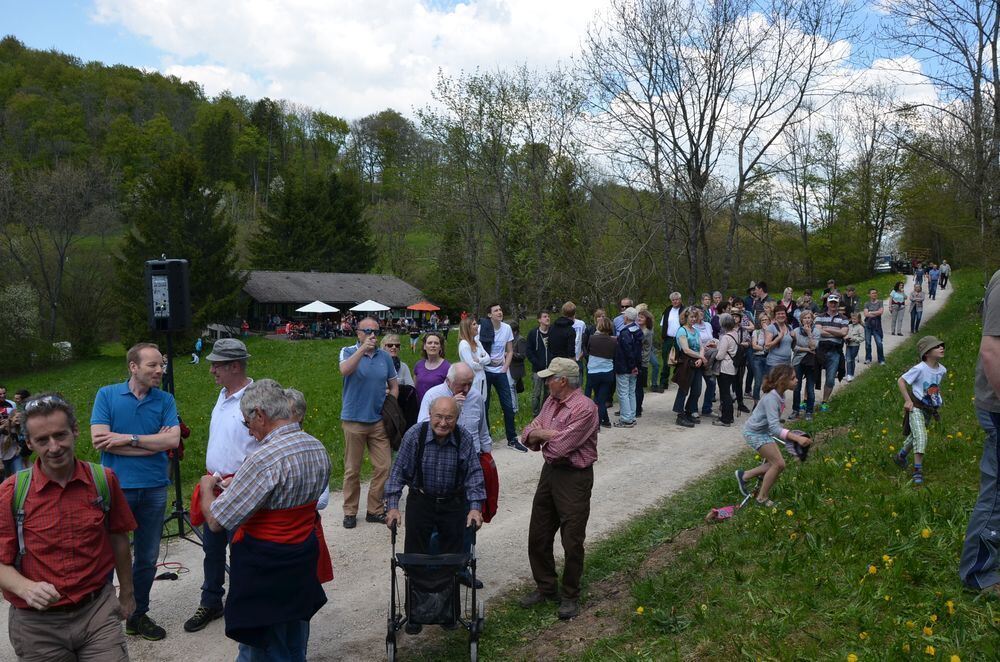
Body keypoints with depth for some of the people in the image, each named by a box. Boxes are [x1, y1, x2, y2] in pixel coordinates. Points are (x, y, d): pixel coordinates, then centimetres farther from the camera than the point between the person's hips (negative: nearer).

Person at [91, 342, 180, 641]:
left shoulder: (165, 400, 3)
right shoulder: (107, 394, -3)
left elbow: (173, 440, -9)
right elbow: (99, 439, -13)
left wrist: (127, 439, -14)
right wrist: (152, 443, -12)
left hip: (154, 489, 3)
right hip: (117, 486, -2)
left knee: (147, 558, 12)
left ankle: (138, 615, 28)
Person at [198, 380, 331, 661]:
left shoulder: (264, 459, -26)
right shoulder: (317, 447, 0)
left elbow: (216, 522, -22)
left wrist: (207, 487, -2)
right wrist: (238, 484, 16)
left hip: (265, 569, -8)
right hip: (305, 562, 8)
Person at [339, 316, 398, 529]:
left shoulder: (385, 356, 6)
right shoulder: (349, 352, -4)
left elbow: (394, 385, 14)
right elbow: (345, 370, -27)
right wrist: (363, 348, -32)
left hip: (379, 421, 3)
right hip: (354, 420, -3)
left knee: (384, 467, 3)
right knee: (352, 469, 6)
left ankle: (375, 510, 17)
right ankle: (350, 512, 18)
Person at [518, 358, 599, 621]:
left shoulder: (584, 408, -20)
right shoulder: (551, 402, 7)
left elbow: (559, 447, -25)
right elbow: (527, 434, 6)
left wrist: (540, 433, -6)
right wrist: (550, 434, -14)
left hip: (574, 478, -8)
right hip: (550, 471, 8)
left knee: (572, 542, 2)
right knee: (538, 536, 14)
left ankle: (570, 596, 20)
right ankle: (545, 588, 31)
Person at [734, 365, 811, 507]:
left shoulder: (780, 394, -3)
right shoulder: (772, 398, -31)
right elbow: (775, 428, -37)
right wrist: (797, 438, -45)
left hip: (764, 431, 9)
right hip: (754, 433, -9)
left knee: (774, 463, 9)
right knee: (779, 464, -9)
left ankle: (744, 476, 25)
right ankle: (762, 498, 7)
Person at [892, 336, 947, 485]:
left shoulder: (942, 370, -1)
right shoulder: (920, 369, -21)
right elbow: (901, 381, -15)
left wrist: (938, 400, 12)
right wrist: (907, 400, -17)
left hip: (930, 410, 7)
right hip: (916, 407, -7)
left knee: (915, 436, 19)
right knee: (921, 437, -17)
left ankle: (901, 455, 43)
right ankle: (918, 470, -9)